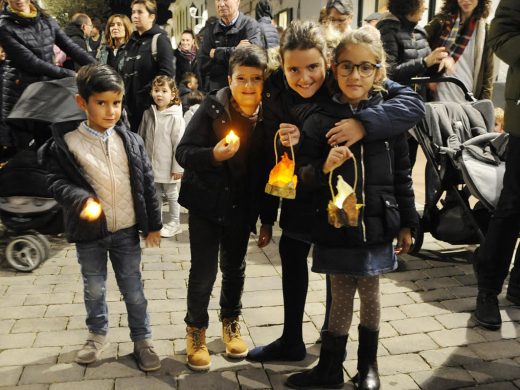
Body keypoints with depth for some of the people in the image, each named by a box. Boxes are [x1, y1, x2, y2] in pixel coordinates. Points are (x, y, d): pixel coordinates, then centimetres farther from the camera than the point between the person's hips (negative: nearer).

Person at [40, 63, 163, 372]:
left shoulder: (132, 141, -2)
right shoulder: (67, 142, -8)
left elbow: (146, 183, 3)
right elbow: (57, 181, -5)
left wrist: (153, 224, 5)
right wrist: (81, 199, -25)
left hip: (127, 230, 1)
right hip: (89, 232, 0)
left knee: (133, 289, 11)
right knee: (94, 288, 17)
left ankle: (142, 339, 29)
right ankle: (98, 334, 41)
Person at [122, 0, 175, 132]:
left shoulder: (160, 39, -5)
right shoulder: (132, 41, 18)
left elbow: (167, 73, -16)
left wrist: (148, 91, -18)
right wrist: (125, 98, 12)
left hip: (151, 105, -7)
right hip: (132, 106, 7)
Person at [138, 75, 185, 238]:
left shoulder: (175, 117, -15)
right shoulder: (148, 114, 1)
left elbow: (179, 144, -14)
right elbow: (141, 138, 10)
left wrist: (177, 167, -13)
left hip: (168, 166, -5)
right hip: (151, 164, 5)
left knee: (171, 194, 11)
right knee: (154, 194, 18)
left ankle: (174, 223, 25)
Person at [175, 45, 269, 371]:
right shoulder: (212, 109, -15)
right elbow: (183, 153, -17)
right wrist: (213, 155, -34)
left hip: (241, 206, 3)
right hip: (207, 202, -3)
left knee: (235, 267, 18)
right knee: (203, 271, 3)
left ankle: (231, 322, 39)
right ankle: (196, 329, 26)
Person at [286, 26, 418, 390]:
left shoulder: (389, 115, -1)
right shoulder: (320, 120, -4)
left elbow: (402, 175, 4)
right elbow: (303, 175, -2)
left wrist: (407, 224, 5)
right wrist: (324, 167, -23)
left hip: (376, 225, 1)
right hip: (335, 226, -1)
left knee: (370, 294, 14)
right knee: (341, 297, 10)